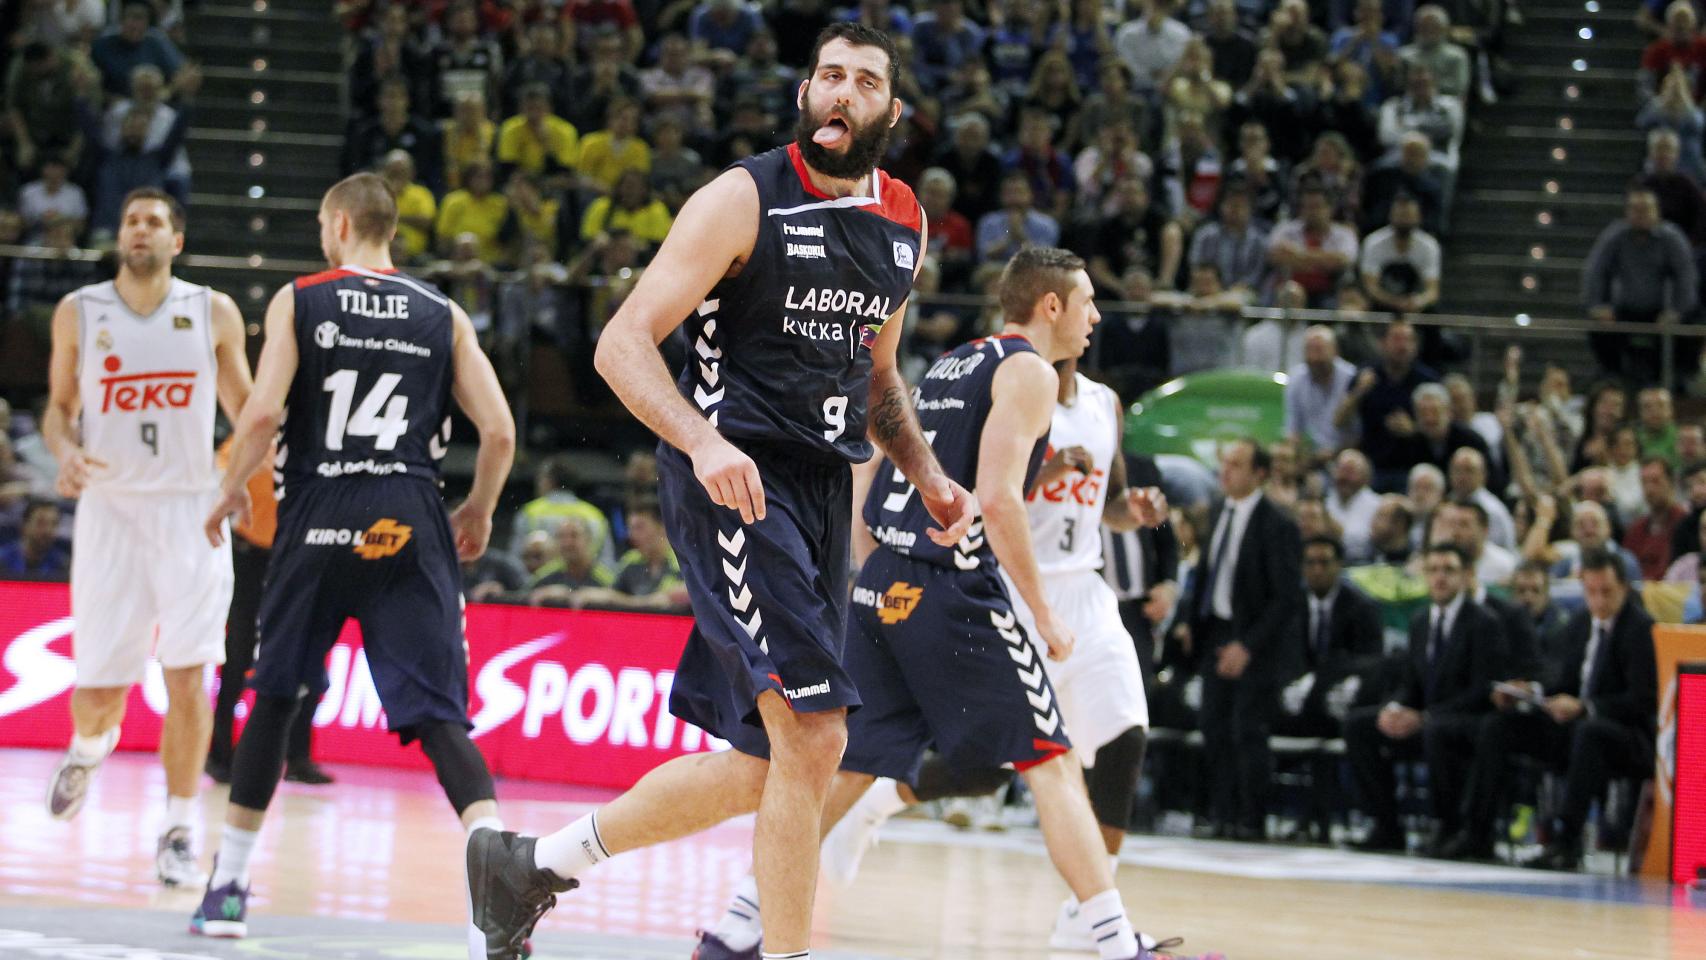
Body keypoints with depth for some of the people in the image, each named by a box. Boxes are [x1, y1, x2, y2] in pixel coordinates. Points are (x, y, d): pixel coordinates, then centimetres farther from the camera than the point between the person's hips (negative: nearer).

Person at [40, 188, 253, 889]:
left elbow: (245, 407, 12)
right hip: (110, 509, 1)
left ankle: (178, 833, 0)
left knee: (186, 675, -10)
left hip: (191, 511, 0)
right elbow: (59, 406, 12)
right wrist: (65, 451, -10)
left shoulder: (213, 313, 3)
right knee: (98, 691, 0)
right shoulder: (79, 313, 4)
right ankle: (89, 749, 38)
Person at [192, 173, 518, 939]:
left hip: (319, 517, -1)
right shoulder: (443, 316, 9)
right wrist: (478, 512, 20)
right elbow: (499, 431, 3)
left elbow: (263, 413, -8)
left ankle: (229, 886, 22)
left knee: (275, 697, 17)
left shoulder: (298, 301, 4)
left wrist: (230, 492, 8)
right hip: (411, 523, 1)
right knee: (435, 716, -4)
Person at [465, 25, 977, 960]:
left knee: (766, 765, 9)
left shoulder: (902, 225, 12)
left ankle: (532, 863, 23)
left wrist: (927, 477, 13)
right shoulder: (743, 200, -9)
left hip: (821, 489, 8)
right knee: (812, 734, -18)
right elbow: (623, 343, -14)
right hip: (735, 485, -8)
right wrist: (703, 442, -29)